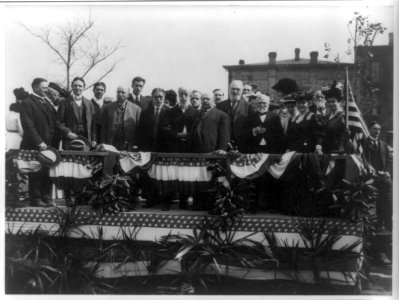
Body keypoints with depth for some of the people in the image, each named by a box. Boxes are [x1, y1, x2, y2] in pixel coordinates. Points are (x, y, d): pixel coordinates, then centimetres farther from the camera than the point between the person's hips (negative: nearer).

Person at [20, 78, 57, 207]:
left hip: (48, 144, 6)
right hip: (35, 146, -6)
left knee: (47, 173, 5)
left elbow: (53, 123, 16)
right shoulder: (27, 103, -7)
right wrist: (39, 142, -18)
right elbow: (28, 126, -13)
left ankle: (45, 198, 14)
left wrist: (54, 142, 6)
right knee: (36, 174, 2)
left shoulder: (47, 102, 17)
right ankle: (35, 200, 11)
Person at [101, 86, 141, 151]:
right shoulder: (107, 107, 9)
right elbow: (103, 128, 7)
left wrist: (136, 145, -4)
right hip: (111, 146, 1)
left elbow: (138, 129, 3)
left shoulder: (136, 109, 4)